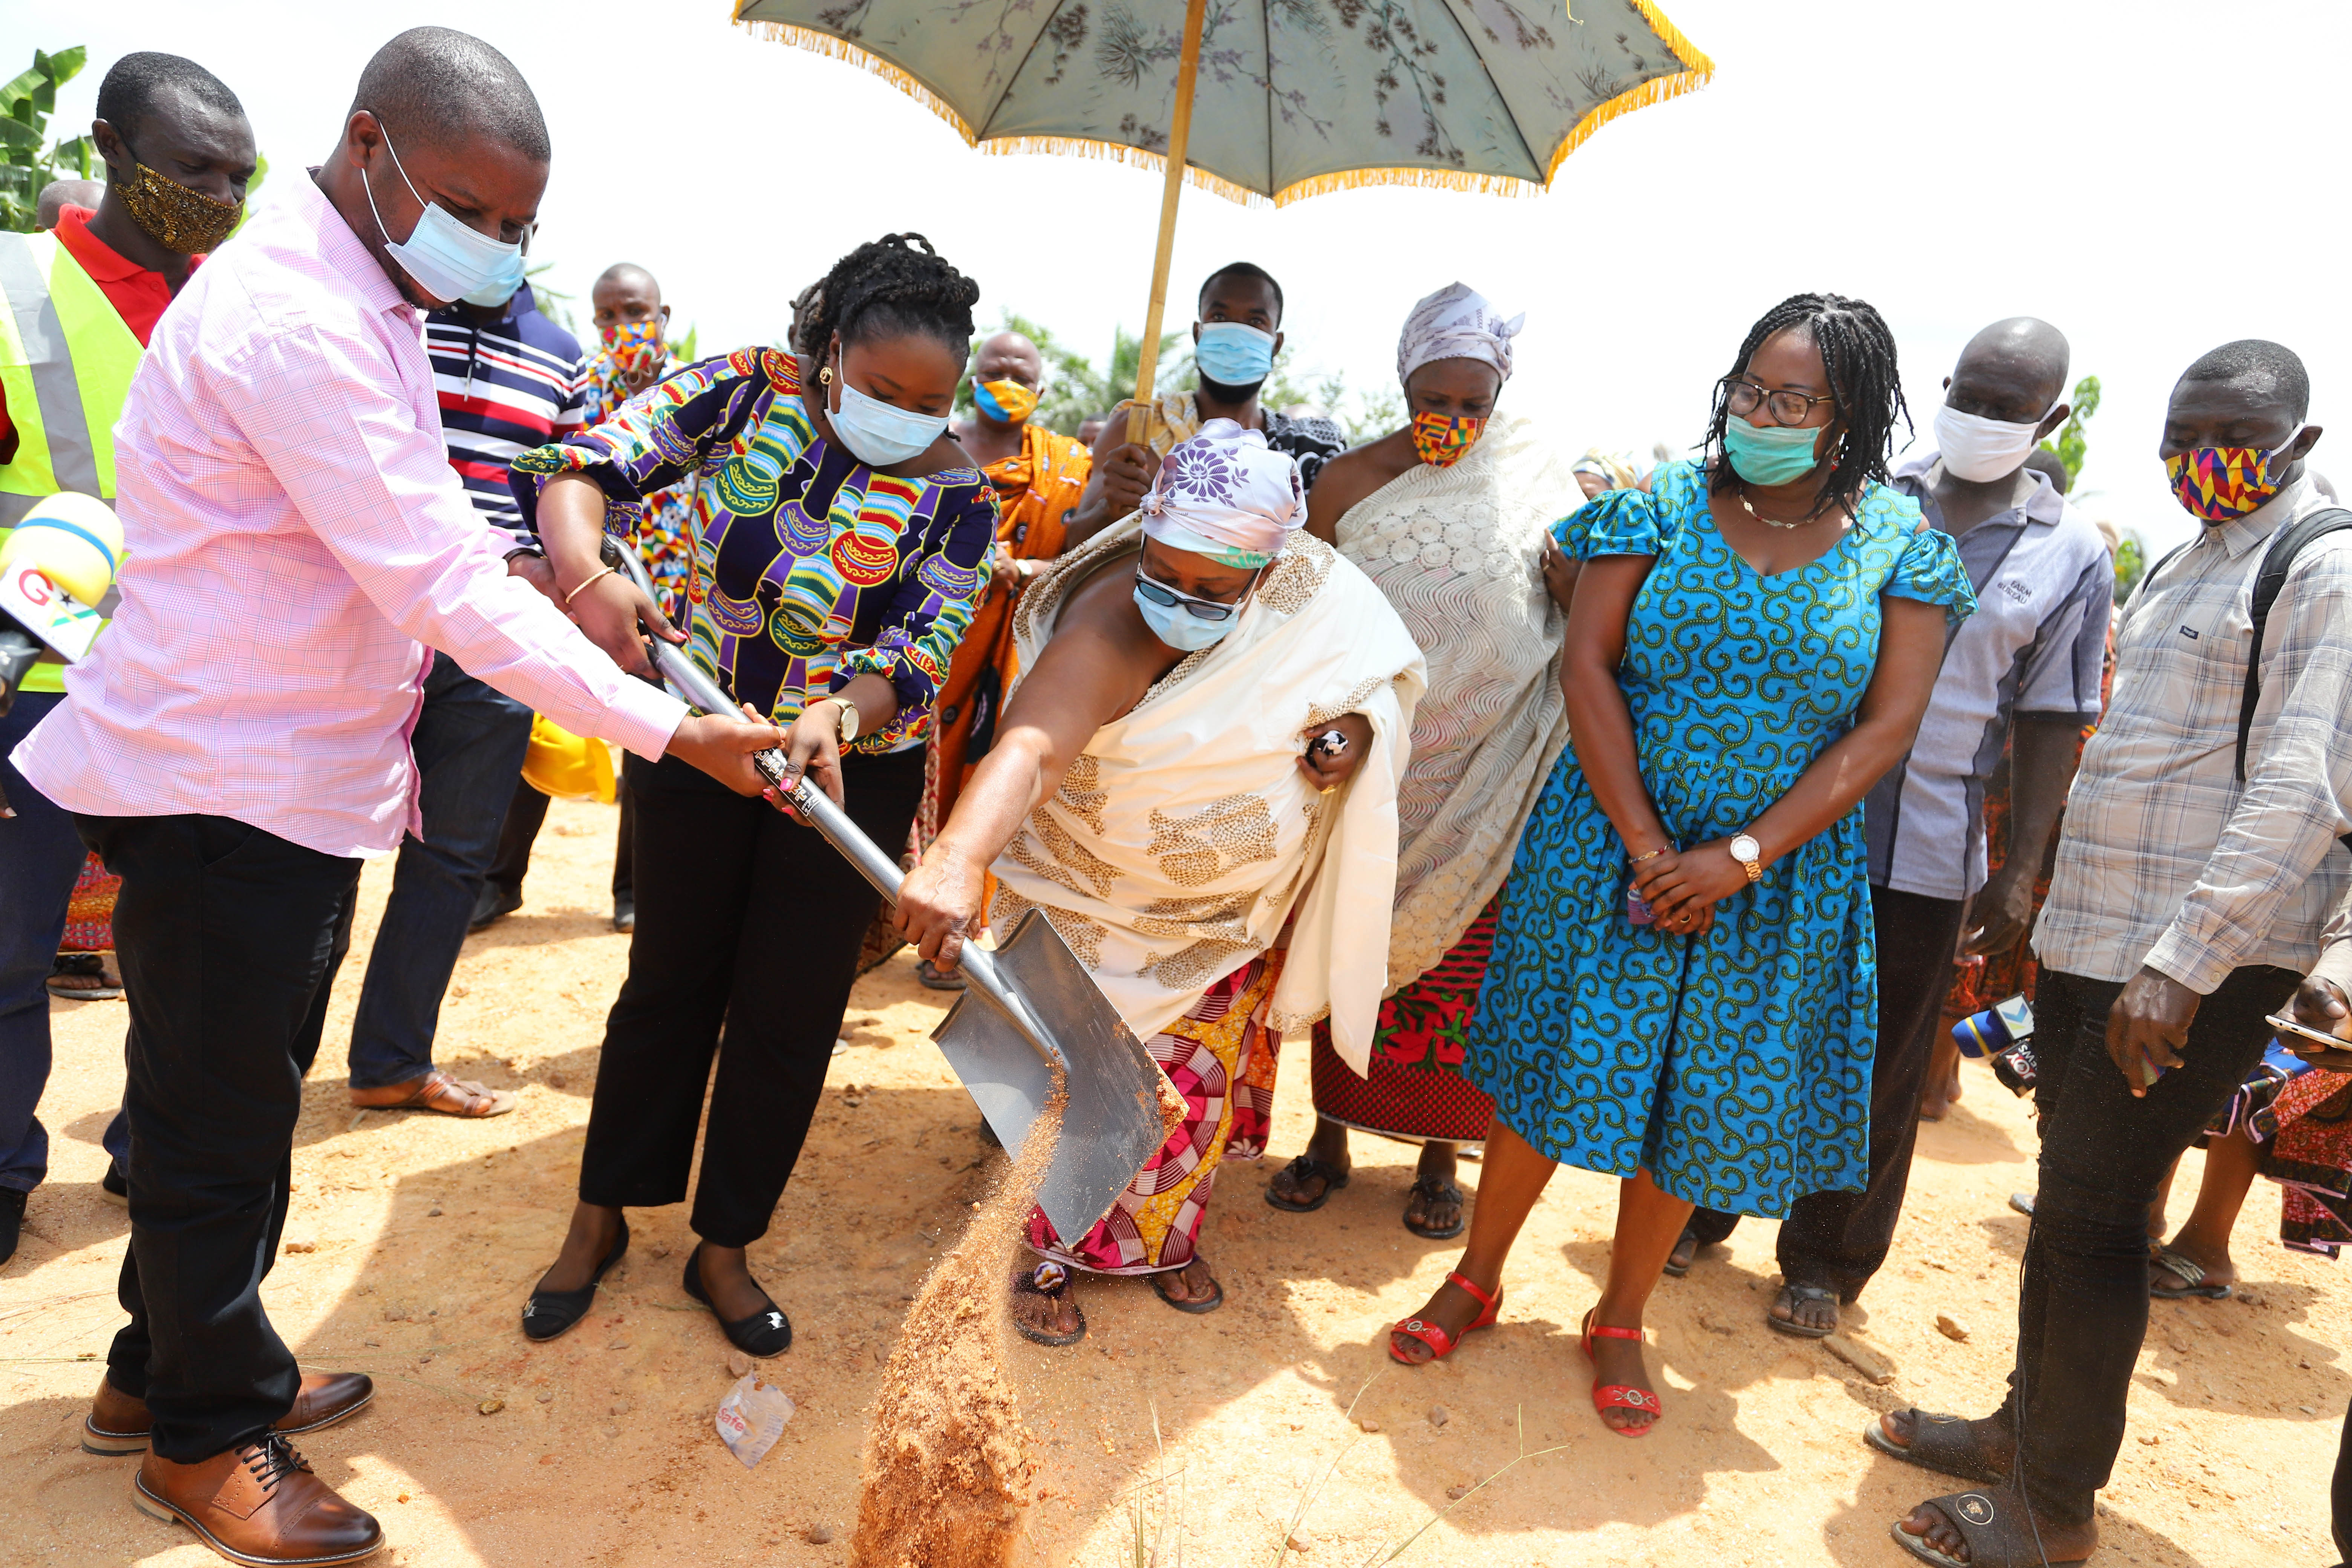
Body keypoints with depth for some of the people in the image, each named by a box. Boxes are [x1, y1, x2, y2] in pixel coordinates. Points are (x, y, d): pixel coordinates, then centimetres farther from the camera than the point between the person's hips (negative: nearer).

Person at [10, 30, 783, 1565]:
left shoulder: (356, 305, 12)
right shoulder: (294, 324, -22)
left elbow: (434, 528, 19)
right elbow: (444, 587, -26)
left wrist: (549, 591, 2)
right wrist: (670, 731, -23)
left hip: (289, 777, 10)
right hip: (225, 791, -10)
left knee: (234, 1106, 21)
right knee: (217, 1123, 6)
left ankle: (172, 1369, 40)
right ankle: (207, 1436, 26)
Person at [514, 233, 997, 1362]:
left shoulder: (955, 496, -9)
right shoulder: (750, 392, -10)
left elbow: (928, 644, -18)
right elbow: (593, 461, -19)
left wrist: (834, 713, -39)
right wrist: (586, 572, -41)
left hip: (852, 769, 1)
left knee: (792, 1013, 7)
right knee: (670, 981, 12)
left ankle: (723, 1249, 27)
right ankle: (602, 1217, 33)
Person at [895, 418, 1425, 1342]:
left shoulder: (1311, 601, -17)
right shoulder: (1111, 628, -36)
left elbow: (1373, 674, 2)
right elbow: (1029, 746, -54)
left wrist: (1354, 730, -22)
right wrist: (959, 859, -74)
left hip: (1228, 914, 5)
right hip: (1096, 900, -5)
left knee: (1199, 1087, 17)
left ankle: (1167, 1240, 43)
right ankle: (1049, 1258, 31)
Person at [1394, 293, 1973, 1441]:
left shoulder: (1902, 546, -2)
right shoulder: (1663, 505, -4)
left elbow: (1887, 727, -6)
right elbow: (1588, 667, -8)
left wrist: (1741, 856, -16)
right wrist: (1646, 847, -15)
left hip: (1780, 867, 1)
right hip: (1611, 842, -1)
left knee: (1700, 1092, 9)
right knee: (1561, 1053, 6)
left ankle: (1621, 1319, 28)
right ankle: (1475, 1280, 26)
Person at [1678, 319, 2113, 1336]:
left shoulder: (2070, 557, 2)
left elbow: (2051, 725, 4)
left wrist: (2019, 872, 0)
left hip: (1926, 855, 0)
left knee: (1878, 1069, 10)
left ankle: (1825, 1261, 28)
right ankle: (1696, 1205, 31)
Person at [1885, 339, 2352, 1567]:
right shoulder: (2183, 563, 16)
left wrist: (2182, 963, -24)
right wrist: (2046, 906, 19)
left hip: (2200, 964, -8)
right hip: (2091, 936, 8)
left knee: (2091, 1217, -2)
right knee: (2068, 1198, 16)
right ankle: (2027, 1426, 32)